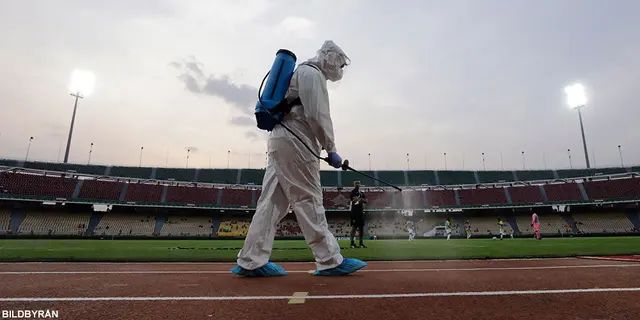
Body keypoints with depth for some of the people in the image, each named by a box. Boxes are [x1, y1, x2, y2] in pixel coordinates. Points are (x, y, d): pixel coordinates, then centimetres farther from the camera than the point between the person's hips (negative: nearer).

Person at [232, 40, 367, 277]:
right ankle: (330, 261, -1)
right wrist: (331, 150, -11)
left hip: (281, 141, 10)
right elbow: (317, 116, -14)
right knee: (309, 200, -8)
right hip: (294, 141, -10)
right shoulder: (312, 73, -2)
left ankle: (251, 261, 5)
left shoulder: (303, 74, 30)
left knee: (273, 200, 4)